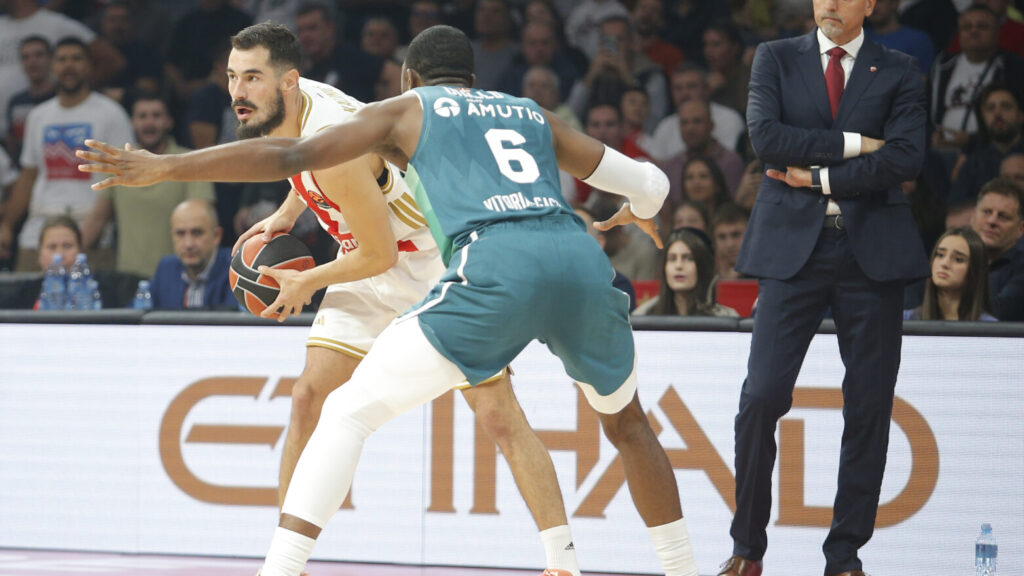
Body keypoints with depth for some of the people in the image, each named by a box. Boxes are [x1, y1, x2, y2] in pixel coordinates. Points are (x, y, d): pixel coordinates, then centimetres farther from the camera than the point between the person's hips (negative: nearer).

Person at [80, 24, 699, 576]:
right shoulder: (531, 114, 34)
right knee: (626, 421, 30)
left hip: (495, 263, -4)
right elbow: (650, 182, 39)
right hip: (579, 258, 4)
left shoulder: (408, 109, 24)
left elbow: (290, 156, 13)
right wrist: (640, 212, 64)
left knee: (348, 412, 4)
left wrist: (165, 167, 15)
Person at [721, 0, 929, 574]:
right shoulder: (775, 59, 10)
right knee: (762, 398, -8)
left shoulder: (899, 71, 9)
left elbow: (906, 159, -5)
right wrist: (850, 144, -9)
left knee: (869, 408, 0)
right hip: (794, 246, -1)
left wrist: (821, 178, -7)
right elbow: (766, 136, -6)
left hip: (872, 248, 1)